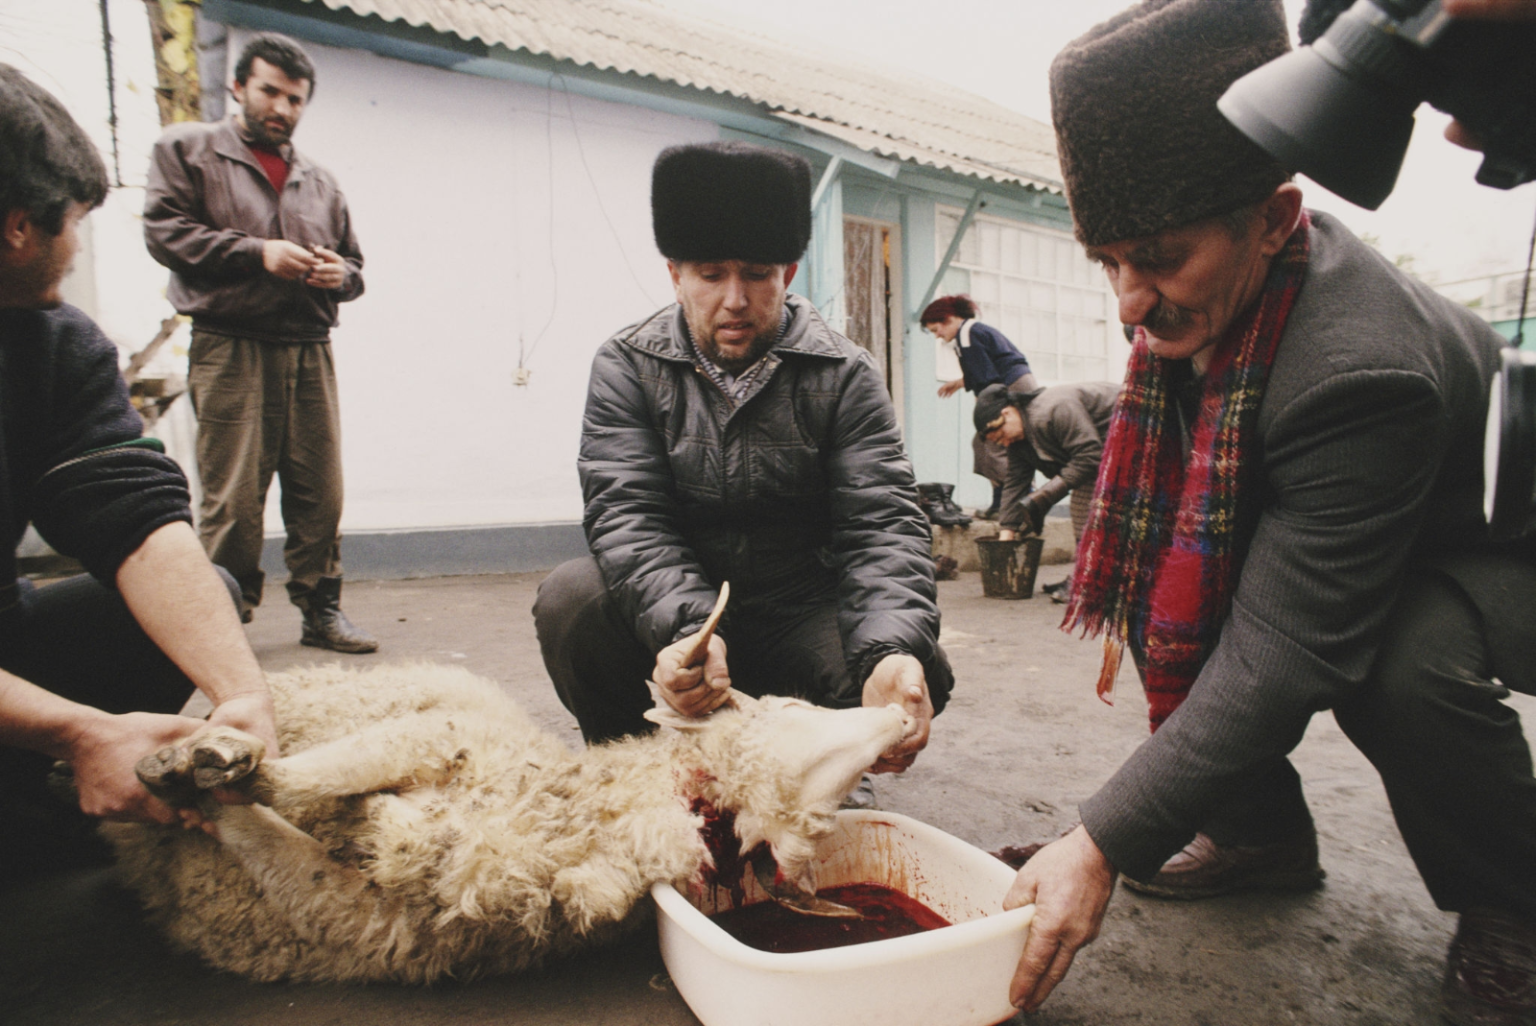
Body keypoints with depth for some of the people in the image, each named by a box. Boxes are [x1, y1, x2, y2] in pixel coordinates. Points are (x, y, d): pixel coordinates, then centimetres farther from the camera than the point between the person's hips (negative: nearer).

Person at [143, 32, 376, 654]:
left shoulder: (319, 181, 25)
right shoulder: (187, 149, 12)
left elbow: (353, 264, 27)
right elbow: (163, 230, 0)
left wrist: (339, 274, 2)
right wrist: (258, 252, -11)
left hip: (310, 351, 4)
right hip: (230, 349, -4)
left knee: (320, 491, 2)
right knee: (233, 497, -7)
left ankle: (321, 609, 10)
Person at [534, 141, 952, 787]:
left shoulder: (843, 375, -6)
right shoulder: (626, 365, -5)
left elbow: (883, 522, -16)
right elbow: (626, 513, -18)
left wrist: (896, 650, -38)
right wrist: (683, 628, -39)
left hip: (799, 615, 1)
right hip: (670, 616, 0)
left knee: (920, 676, -24)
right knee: (572, 599, -28)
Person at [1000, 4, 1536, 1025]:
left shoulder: (1358, 368, -39)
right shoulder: (1202, 287, -15)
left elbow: (1280, 655, -39)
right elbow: (1170, 483, 5)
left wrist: (1102, 846, -39)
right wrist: (1129, 598, -2)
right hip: (1305, 533, 7)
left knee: (1405, 661, -35)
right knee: (1171, 584, -11)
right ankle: (1262, 828, 9)